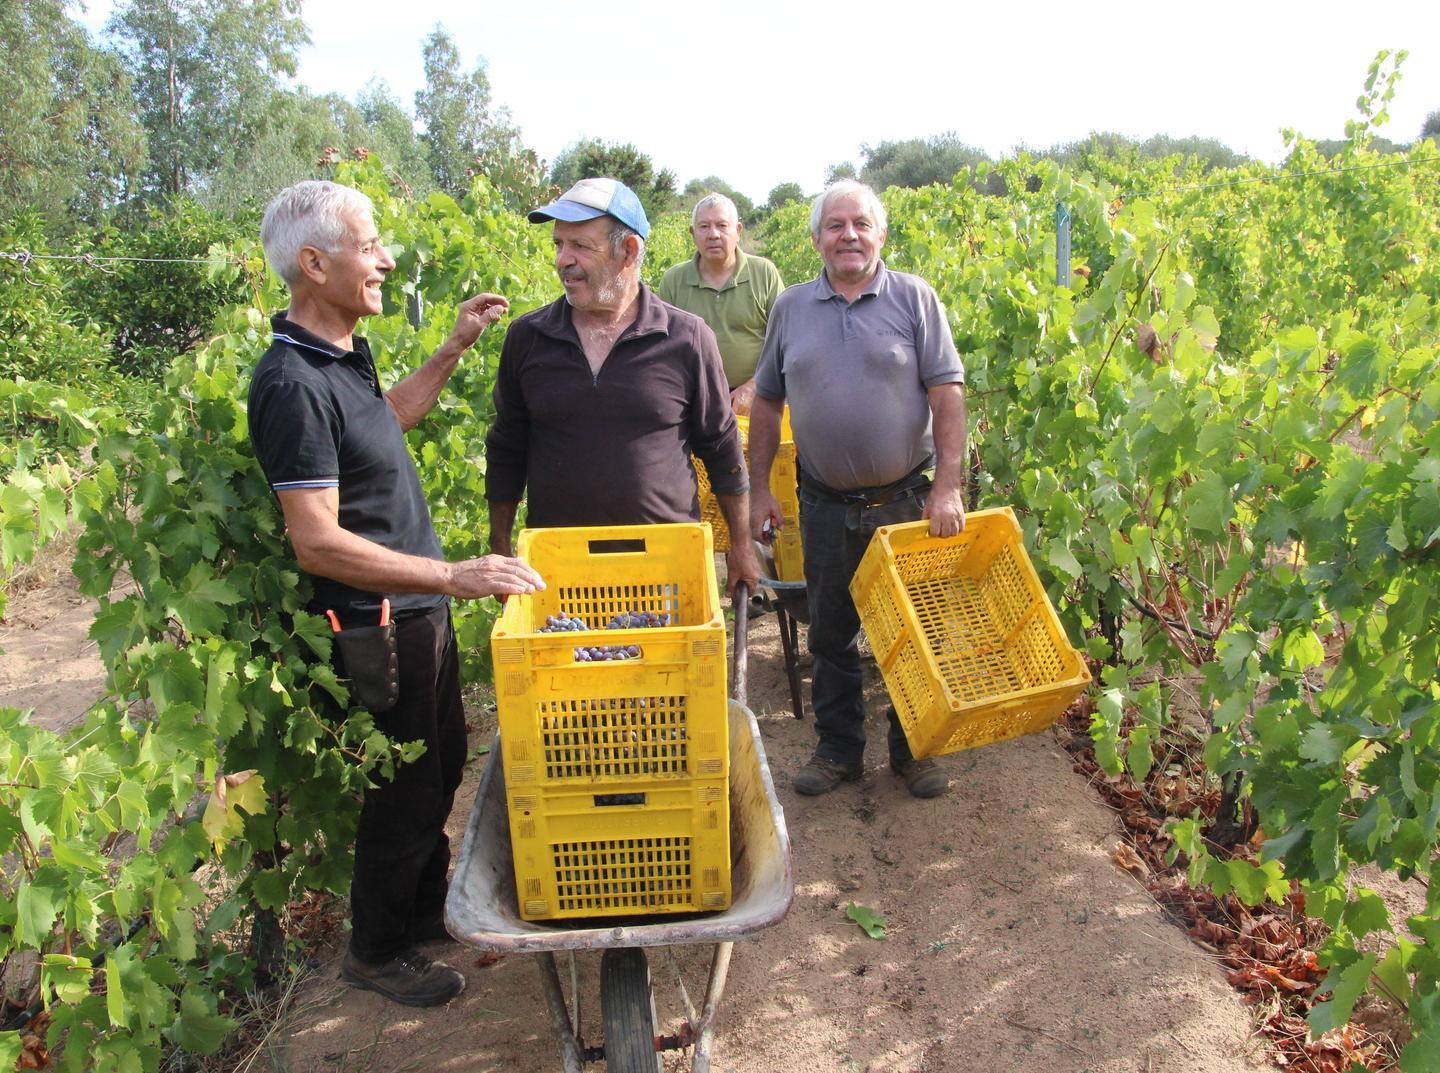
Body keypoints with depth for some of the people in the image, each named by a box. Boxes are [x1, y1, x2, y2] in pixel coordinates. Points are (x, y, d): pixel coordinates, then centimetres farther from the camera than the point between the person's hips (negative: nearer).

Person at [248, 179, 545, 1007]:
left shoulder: (344, 355, 5)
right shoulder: (292, 384, -25)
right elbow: (317, 543, -29)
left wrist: (455, 349, 17)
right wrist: (452, 575, -34)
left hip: (420, 609, 10)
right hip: (376, 627, -9)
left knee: (444, 765, 23)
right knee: (405, 791, 8)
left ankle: (425, 907, 45)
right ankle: (376, 952, 32)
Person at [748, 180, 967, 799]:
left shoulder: (914, 298, -1)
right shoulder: (791, 308, 6)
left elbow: (947, 394, -6)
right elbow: (767, 402, 11)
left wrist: (949, 486, -14)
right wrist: (759, 488, 6)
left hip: (907, 499, -2)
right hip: (826, 505, 2)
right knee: (830, 633, 12)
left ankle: (913, 749, 28)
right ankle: (838, 748, 29)